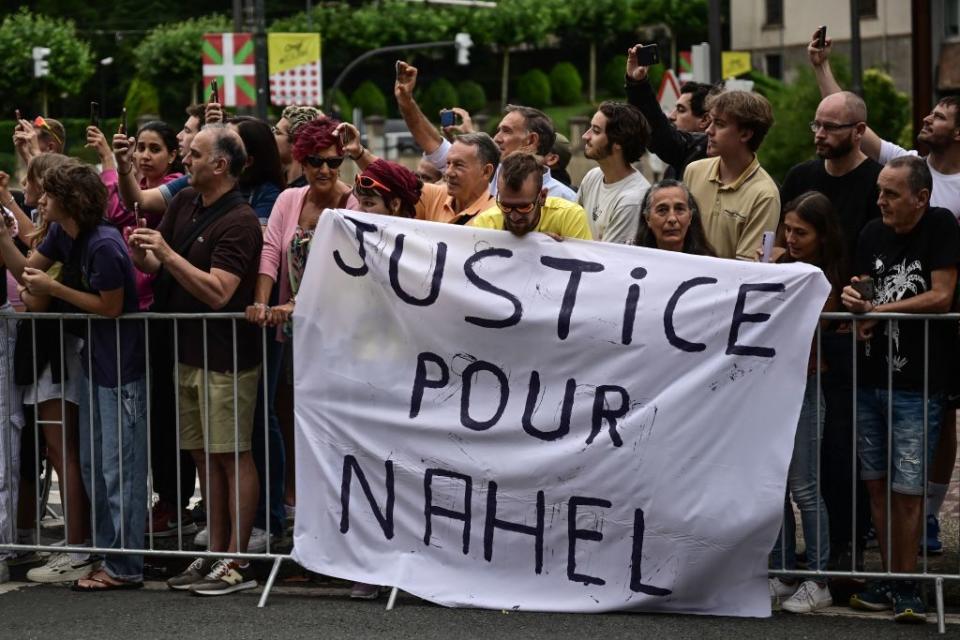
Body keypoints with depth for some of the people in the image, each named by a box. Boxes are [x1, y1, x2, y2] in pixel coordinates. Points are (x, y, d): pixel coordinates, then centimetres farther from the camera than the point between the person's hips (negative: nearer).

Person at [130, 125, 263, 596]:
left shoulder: (239, 221, -16)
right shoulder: (185, 203, 10)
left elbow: (218, 292, -24)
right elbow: (158, 266, 15)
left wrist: (168, 254, -23)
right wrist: (140, 252, -7)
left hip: (225, 357, -8)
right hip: (188, 351, 8)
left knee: (232, 455, -3)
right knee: (203, 455, 12)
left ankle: (238, 564, 2)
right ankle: (215, 554, 20)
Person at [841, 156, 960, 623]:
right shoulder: (872, 234, 10)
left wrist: (877, 309, -9)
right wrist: (855, 302, -5)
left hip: (917, 384, -6)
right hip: (870, 377, 6)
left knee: (907, 489, -5)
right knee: (876, 483, 9)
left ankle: (906, 587, 4)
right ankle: (889, 578, 20)